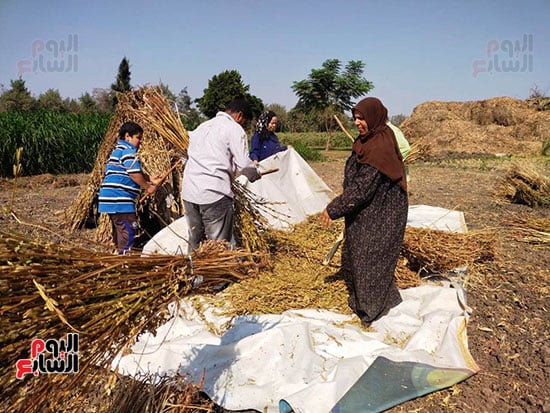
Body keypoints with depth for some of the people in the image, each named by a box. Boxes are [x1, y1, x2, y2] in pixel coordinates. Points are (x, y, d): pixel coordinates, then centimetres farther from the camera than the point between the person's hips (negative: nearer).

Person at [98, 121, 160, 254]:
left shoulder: (118, 149, 24)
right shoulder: (128, 150, -9)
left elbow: (135, 173, 26)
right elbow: (134, 173, -20)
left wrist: (150, 180, 17)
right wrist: (147, 187, -8)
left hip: (112, 199, 11)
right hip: (120, 199, -11)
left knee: (119, 230, 18)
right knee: (128, 230, -8)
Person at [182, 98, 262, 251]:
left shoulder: (203, 125, 22)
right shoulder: (235, 129, -2)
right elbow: (245, 166, -10)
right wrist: (256, 174, 12)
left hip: (189, 192, 8)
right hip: (214, 194, -8)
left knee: (195, 243, 18)